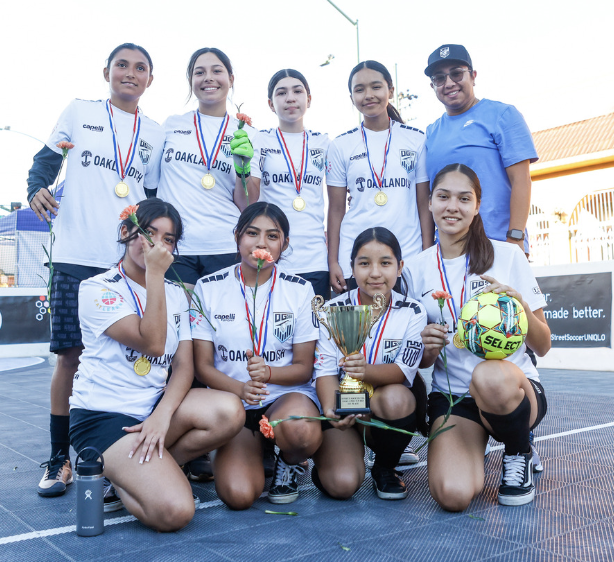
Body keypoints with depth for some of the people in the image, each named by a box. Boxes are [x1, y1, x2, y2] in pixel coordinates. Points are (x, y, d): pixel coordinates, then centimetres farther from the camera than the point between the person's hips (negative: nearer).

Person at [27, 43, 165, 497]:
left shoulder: (155, 133, 16)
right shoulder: (80, 112, 11)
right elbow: (47, 158, 12)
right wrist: (37, 189, -8)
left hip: (131, 261, 2)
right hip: (78, 256, -1)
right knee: (72, 354, -1)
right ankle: (60, 459, 11)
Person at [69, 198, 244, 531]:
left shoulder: (175, 294, 11)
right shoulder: (97, 289, -7)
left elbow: (184, 365, 0)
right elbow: (152, 343, -20)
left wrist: (163, 414, -18)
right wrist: (154, 273, -18)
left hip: (155, 405, 6)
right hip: (102, 416, -6)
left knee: (230, 411, -26)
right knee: (174, 512, -25)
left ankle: (141, 470, -5)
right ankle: (116, 473, 6)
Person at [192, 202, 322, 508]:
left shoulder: (299, 290, 0)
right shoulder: (209, 288, 0)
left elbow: (304, 368, 0)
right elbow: (203, 366, -1)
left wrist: (268, 372, -22)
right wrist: (240, 388, -22)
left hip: (288, 394, 0)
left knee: (302, 431, -38)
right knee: (238, 495, -23)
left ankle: (290, 462, 2)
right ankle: (253, 449, 13)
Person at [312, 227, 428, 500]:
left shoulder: (412, 312, -7)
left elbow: (403, 371, -15)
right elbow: (325, 371, -12)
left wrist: (368, 370, -38)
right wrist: (330, 411, -33)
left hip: (391, 408, 1)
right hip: (342, 406, -1)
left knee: (395, 398, -35)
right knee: (342, 484, -24)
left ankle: (385, 468, -4)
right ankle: (326, 458, 15)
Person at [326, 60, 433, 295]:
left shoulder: (416, 140, 6)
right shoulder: (341, 145, 7)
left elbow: (425, 204, 6)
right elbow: (336, 209, 7)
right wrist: (332, 262, 1)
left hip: (409, 260, 0)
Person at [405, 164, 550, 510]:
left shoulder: (508, 256, -1)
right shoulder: (418, 269, 4)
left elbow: (543, 346, 0)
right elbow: (423, 361, 10)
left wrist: (519, 304, -20)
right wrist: (428, 349, -14)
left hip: (514, 388, -1)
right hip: (451, 396, 1)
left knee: (489, 377, -39)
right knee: (453, 495, -26)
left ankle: (520, 454, -4)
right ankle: (474, 451, 12)